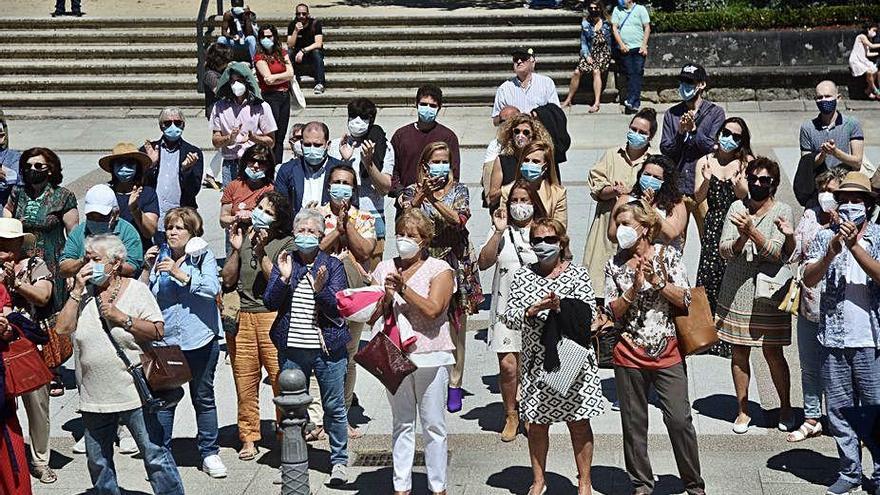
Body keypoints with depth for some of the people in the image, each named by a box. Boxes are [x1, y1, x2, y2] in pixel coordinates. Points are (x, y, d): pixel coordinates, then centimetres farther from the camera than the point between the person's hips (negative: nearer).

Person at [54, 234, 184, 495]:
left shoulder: (136, 290, -3)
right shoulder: (82, 292, 5)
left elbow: (158, 331, -8)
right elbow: (62, 328, -5)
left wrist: (121, 317, -17)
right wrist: (78, 290, -9)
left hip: (134, 394, -4)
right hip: (93, 396, 4)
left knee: (156, 456, 0)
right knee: (98, 463, 16)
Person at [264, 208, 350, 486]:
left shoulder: (333, 265, 1)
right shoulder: (284, 262, 8)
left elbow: (339, 308, -7)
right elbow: (269, 303, -1)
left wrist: (321, 289, -24)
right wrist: (283, 278, -15)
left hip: (327, 348, -2)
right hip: (291, 348, 2)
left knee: (334, 407, 1)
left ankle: (339, 461, 12)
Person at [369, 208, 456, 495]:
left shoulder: (439, 269, 0)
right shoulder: (384, 269, 11)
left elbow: (433, 310, -14)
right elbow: (371, 315, 10)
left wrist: (404, 288, -18)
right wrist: (387, 298, -8)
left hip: (430, 355, -3)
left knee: (434, 424, 2)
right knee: (401, 424, 10)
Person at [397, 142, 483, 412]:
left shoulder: (459, 190, 7)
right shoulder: (412, 191, 7)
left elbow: (460, 219, -11)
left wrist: (434, 199, -21)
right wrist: (421, 195, -23)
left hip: (455, 264, 0)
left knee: (456, 325, 1)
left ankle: (454, 384, 7)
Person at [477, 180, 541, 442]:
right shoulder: (501, 231, 5)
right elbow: (484, 263, -6)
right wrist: (498, 232, -14)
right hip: (507, 306, 0)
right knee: (507, 364, -5)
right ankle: (511, 415, 13)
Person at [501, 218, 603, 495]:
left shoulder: (577, 273, 1)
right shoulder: (523, 276, 6)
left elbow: (588, 313, -8)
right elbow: (508, 317, -1)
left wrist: (561, 306, -24)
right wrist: (533, 310, -18)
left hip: (573, 359, -2)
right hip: (536, 361, 2)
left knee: (579, 423, 5)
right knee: (537, 425, 10)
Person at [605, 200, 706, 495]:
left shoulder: (668, 254, 0)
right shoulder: (615, 265, 4)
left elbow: (684, 300, -5)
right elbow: (612, 311, -1)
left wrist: (656, 280, -16)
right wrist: (635, 287, -15)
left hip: (667, 352, -2)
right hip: (629, 355, 2)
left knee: (679, 420, -4)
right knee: (634, 423, 7)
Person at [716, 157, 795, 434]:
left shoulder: (782, 211, -5)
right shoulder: (737, 207, 3)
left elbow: (775, 252, -17)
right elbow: (724, 250, -3)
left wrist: (752, 230, -30)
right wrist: (741, 239, -23)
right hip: (736, 293, 3)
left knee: (773, 352, 3)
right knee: (739, 352, 8)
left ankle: (785, 408, 22)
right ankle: (743, 410, 21)